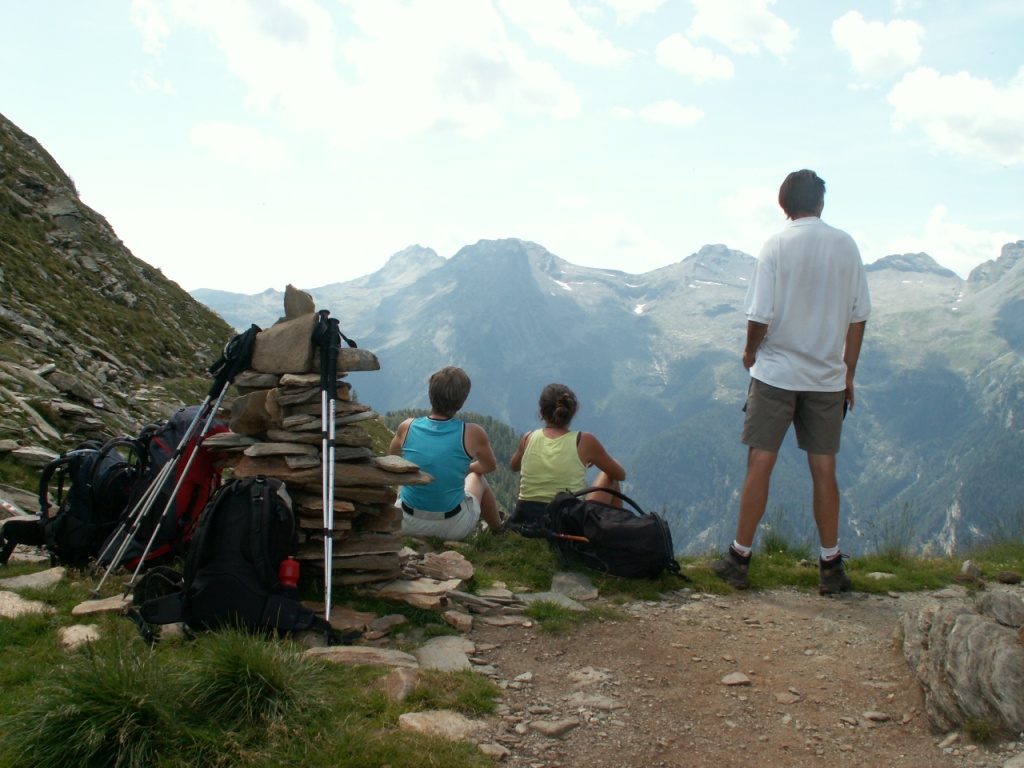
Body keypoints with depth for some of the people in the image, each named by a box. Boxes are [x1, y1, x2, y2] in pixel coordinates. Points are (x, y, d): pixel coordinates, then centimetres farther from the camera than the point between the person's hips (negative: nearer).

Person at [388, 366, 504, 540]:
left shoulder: (407, 427, -10)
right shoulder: (472, 434, -15)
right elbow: (490, 466, 7)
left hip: (407, 525, 2)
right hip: (453, 528, -1)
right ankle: (497, 529, 52)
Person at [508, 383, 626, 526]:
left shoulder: (529, 438, 1)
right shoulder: (584, 441, -7)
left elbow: (513, 466, 24)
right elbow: (620, 474, 7)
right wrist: (597, 459, 26)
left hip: (523, 521, 3)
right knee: (609, 477, 21)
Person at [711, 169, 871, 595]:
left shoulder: (777, 246, -8)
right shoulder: (846, 245, 2)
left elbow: (760, 315, -13)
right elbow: (858, 316, 5)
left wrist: (750, 351, 7)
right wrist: (848, 373, 13)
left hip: (777, 372, -3)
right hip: (827, 377, 3)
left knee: (760, 464, 3)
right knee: (824, 469, 8)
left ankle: (739, 558, 10)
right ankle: (831, 567, 15)